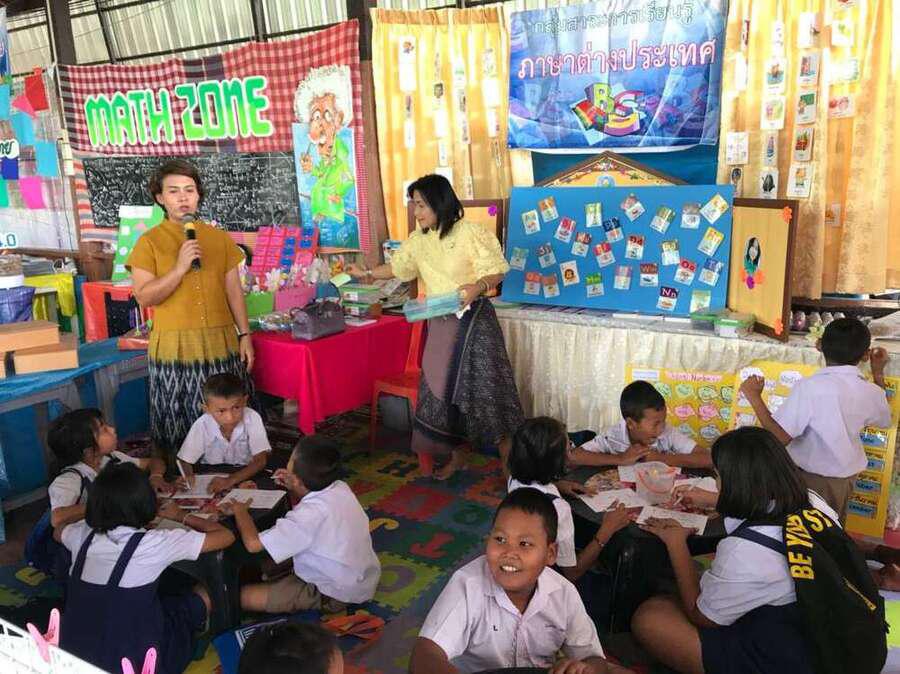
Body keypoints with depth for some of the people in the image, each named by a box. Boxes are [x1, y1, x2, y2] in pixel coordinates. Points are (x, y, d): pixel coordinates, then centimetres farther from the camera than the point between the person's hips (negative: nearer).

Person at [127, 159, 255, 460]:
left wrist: (245, 335, 4)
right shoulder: (149, 242, 0)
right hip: (175, 347, -2)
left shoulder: (219, 238, 8)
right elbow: (144, 297, -8)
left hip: (221, 343, 3)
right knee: (180, 422, 4)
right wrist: (180, 268, -18)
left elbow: (234, 291, 9)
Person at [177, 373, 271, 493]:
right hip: (210, 478, 1)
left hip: (246, 474, -1)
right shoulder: (201, 425, -15)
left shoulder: (252, 419, -19)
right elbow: (185, 461, -7)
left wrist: (231, 480, -35)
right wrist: (187, 477, -30)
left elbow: (260, 460, -21)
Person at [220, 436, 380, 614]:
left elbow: (253, 543, -30)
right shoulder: (340, 488, -9)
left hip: (337, 596, -8)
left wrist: (240, 511, -13)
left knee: (243, 596, -8)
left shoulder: (309, 515, -33)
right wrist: (292, 488, 0)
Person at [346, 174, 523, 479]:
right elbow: (398, 266, 21)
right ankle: (456, 455, 22)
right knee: (441, 387, 7)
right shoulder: (418, 240, 7)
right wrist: (367, 274, 17)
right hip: (440, 323, 6)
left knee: (485, 385, -2)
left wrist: (478, 287, -30)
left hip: (473, 320, -6)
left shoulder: (470, 233, -12)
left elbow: (497, 271, -12)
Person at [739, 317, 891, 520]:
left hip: (811, 480, -5)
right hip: (846, 477, 5)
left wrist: (754, 397, -18)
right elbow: (884, 420, 16)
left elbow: (779, 437, -27)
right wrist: (878, 372, 21)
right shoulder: (871, 392, -8)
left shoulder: (809, 387, -27)